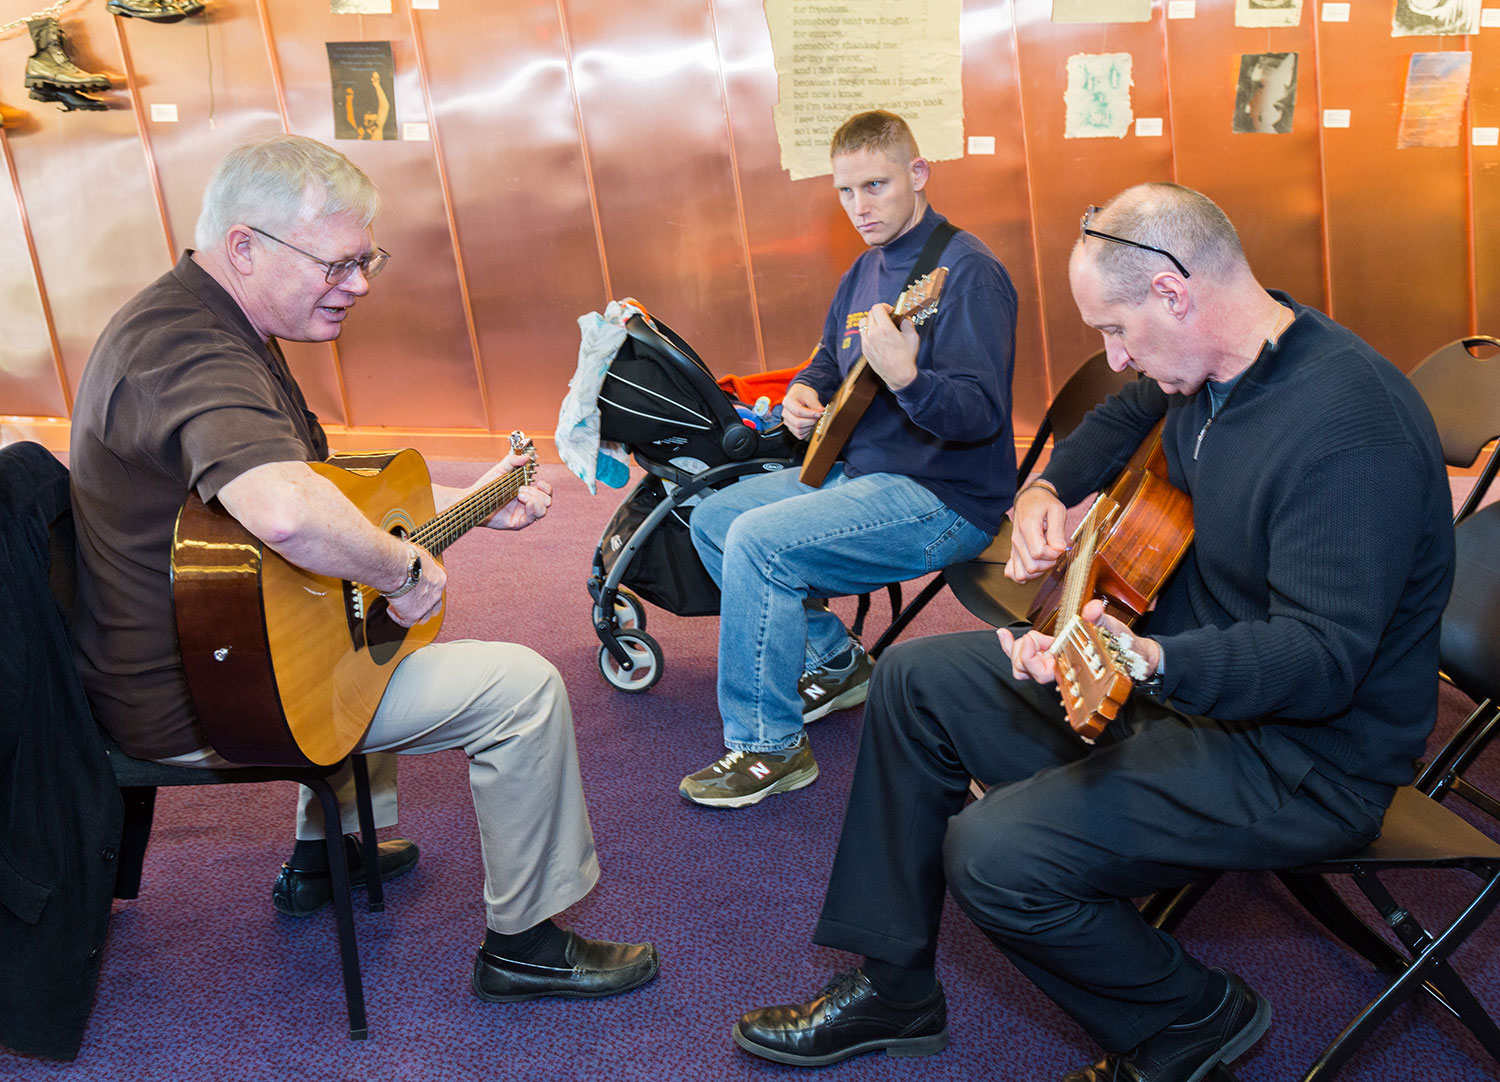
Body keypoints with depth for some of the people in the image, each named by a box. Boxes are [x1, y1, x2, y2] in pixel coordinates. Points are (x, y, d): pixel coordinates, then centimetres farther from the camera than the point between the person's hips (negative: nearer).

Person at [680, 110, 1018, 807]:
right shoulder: (864, 272, 12)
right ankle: (832, 663, 17)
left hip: (945, 501, -10)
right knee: (712, 518, 10)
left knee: (757, 542, -25)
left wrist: (906, 377, -43)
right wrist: (804, 394, 5)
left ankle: (769, 747, -9)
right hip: (858, 472, 10)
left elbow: (981, 415, -26)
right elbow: (829, 363, 28)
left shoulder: (965, 271, -16)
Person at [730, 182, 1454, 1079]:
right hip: (1170, 667, 10)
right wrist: (1045, 491, 10)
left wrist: (1149, 664, -46)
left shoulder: (1349, 427, -27)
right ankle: (892, 989, 16)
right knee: (916, 679, 7)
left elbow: (1323, 655, -32)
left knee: (997, 854, -26)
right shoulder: (1207, 366, 3)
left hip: (1303, 752, -10)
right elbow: (1124, 420, 26)